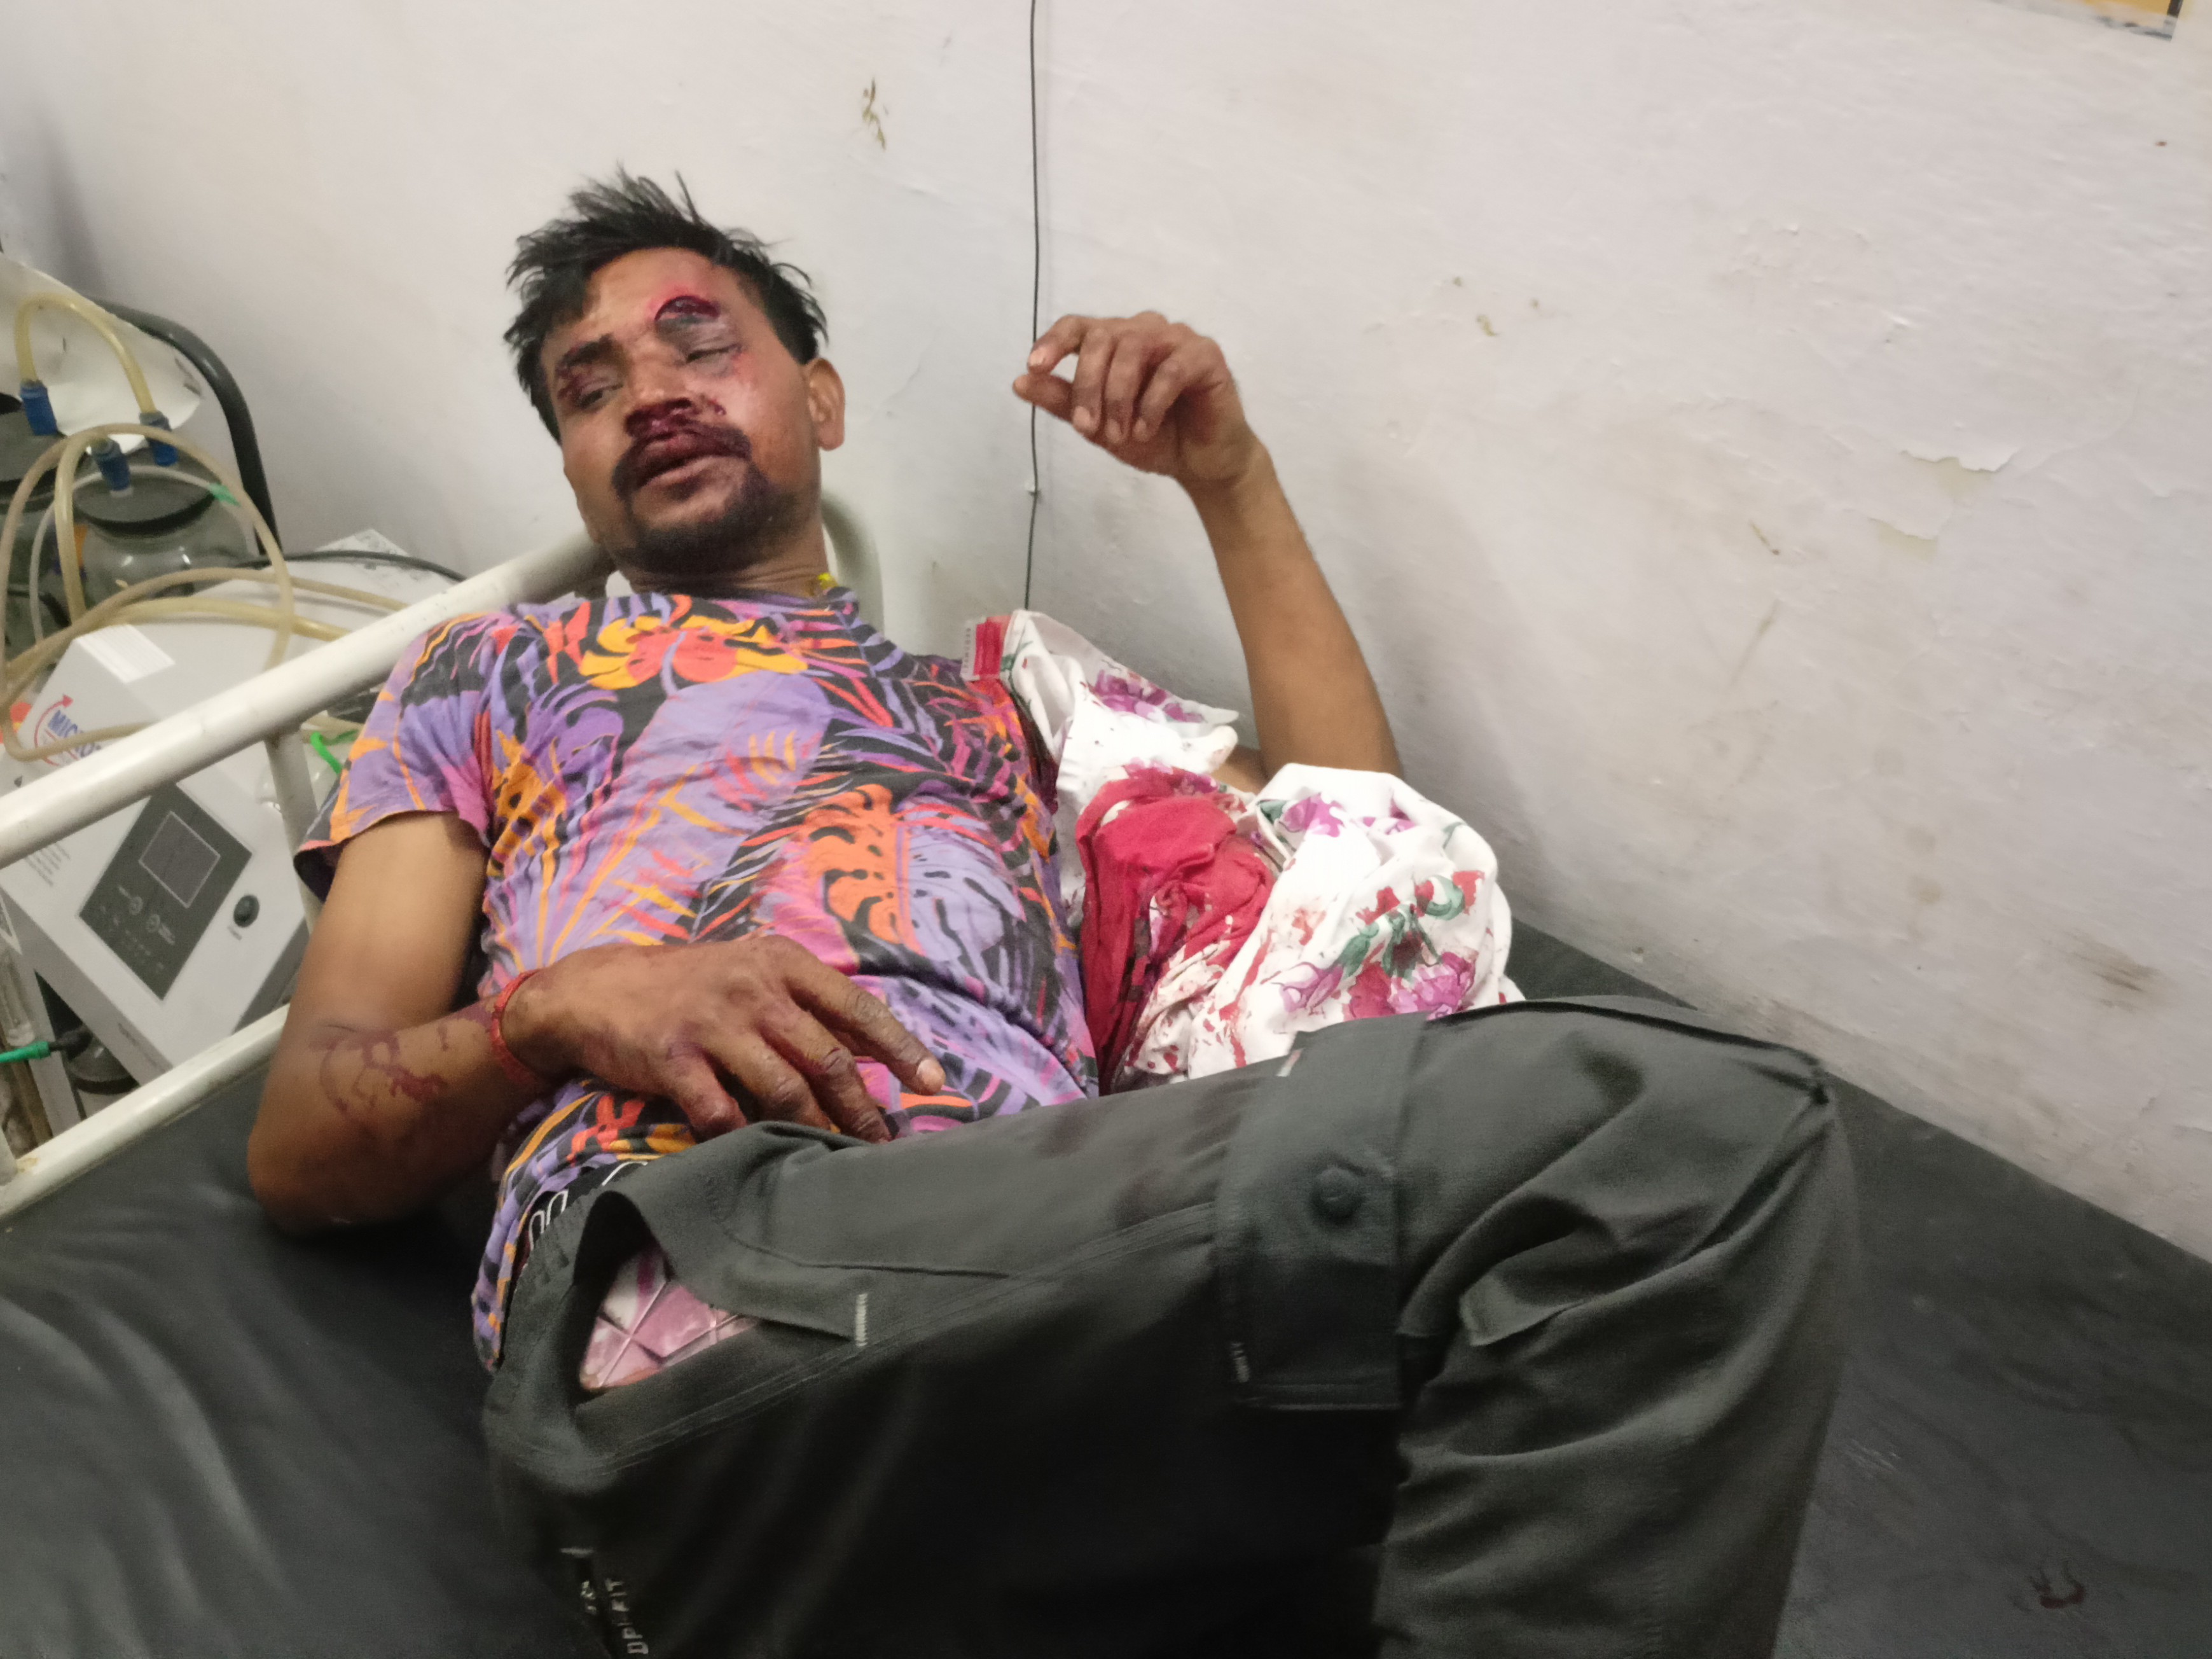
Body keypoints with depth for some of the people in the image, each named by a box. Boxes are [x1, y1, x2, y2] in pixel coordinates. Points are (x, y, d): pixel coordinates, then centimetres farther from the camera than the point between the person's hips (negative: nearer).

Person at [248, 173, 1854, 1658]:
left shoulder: (995, 695, 33)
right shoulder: (490, 670, 28)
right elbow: (304, 1146, 18)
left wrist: (1229, 477, 20)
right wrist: (558, 1006, -5)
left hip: (1057, 1275, 4)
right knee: (1681, 1125, -25)